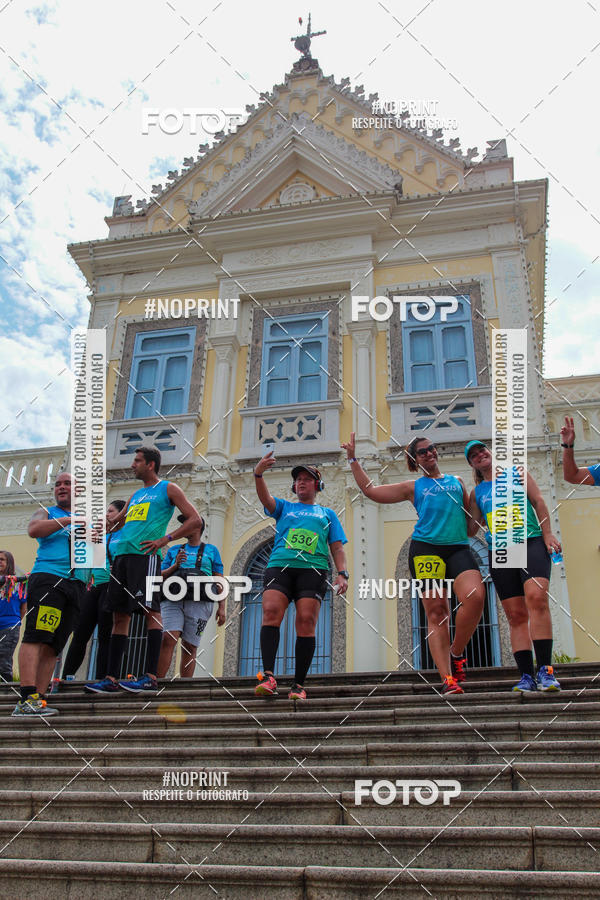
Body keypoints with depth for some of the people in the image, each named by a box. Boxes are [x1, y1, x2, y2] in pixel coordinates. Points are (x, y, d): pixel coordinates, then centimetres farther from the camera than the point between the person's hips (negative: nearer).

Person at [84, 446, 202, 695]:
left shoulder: (168, 489, 6)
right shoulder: (135, 495, 27)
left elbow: (194, 520, -2)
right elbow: (115, 523, 36)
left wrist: (165, 539, -10)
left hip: (145, 556, -7)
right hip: (122, 556, 8)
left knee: (150, 611, -11)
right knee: (120, 615, 4)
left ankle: (151, 677, -13)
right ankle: (111, 679, 5)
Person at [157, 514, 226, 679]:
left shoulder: (211, 550, 18)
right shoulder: (174, 550, 24)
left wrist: (222, 607, 2)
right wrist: (175, 565, 0)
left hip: (199, 603, -1)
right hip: (173, 601, 1)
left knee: (189, 647, -8)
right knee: (168, 639, -19)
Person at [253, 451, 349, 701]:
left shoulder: (327, 513, 26)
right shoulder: (284, 507, 26)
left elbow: (337, 547, 18)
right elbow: (265, 498, 5)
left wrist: (342, 573, 2)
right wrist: (258, 475, -14)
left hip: (313, 569, 0)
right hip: (279, 566, 1)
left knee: (306, 621, -14)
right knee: (271, 612, -22)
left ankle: (299, 685, -11)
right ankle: (268, 676, -27)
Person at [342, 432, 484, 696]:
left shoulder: (457, 481, 24)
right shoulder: (413, 487, 19)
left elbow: (472, 517, 27)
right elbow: (370, 490, 18)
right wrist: (353, 459, 21)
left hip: (459, 548, 1)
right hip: (426, 548, -1)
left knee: (476, 596, -24)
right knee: (436, 612, -9)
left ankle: (456, 654, -4)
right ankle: (447, 679, -11)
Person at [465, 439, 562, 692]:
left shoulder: (515, 472, 15)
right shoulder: (476, 493, 19)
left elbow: (538, 501, 8)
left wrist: (547, 533, -2)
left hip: (531, 541, -3)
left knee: (536, 597, -24)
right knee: (516, 615, -3)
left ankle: (544, 670, -25)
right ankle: (526, 676, -3)